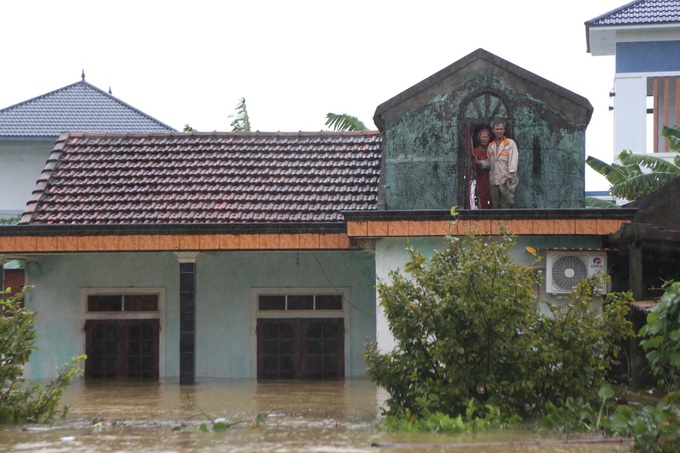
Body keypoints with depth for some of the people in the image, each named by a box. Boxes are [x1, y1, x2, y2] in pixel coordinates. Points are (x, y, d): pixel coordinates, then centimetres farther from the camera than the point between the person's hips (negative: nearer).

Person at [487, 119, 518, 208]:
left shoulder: (510, 143, 4)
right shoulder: (490, 146, 19)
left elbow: (513, 159, -6)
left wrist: (511, 174, -17)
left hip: (505, 180, -5)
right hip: (494, 180, 5)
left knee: (505, 206, -8)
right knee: (495, 205, 4)